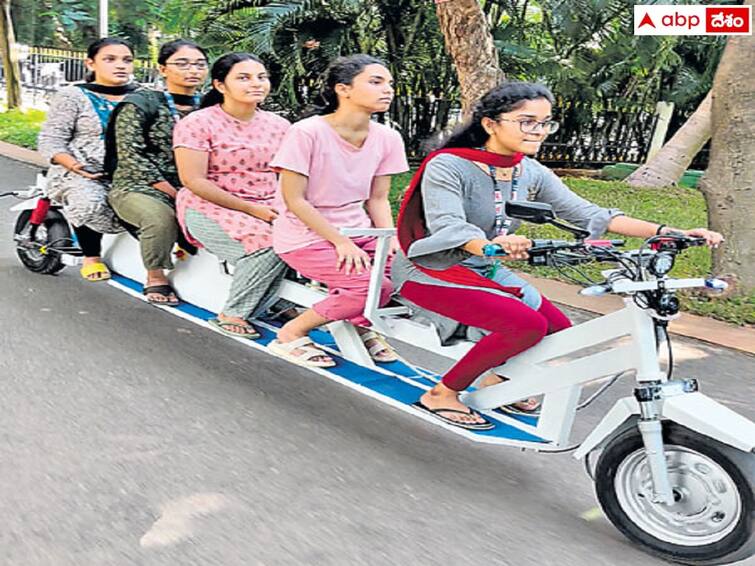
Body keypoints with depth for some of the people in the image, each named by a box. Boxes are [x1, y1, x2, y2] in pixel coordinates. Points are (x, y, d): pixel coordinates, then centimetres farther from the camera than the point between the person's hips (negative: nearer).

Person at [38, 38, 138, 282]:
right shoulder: (72, 96, 4)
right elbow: (50, 140, -1)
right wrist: (72, 164, -21)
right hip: (83, 174, -3)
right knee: (89, 202, -36)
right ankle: (91, 257, -10)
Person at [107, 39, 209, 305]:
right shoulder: (139, 104, -1)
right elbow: (131, 156, -9)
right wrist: (173, 193, -17)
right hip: (138, 186, -4)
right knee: (161, 217, -36)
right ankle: (155, 277, -13)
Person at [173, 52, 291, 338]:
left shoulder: (279, 125, 11)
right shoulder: (197, 124, -6)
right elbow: (194, 181, -13)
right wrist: (251, 209, -17)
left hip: (269, 209, 6)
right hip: (210, 208, -5)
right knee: (268, 246, -32)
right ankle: (232, 315, -11)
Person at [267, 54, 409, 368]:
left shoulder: (387, 138, 0)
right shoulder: (306, 133, -17)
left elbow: (377, 199, 7)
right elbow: (295, 201, -16)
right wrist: (341, 242, -19)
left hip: (358, 233, 6)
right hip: (306, 237, -6)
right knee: (374, 285, -25)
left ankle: (361, 324, 13)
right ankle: (291, 334, -3)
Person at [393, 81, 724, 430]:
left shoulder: (532, 174, 0)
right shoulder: (447, 167, -19)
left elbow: (588, 214, -6)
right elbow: (447, 227, -34)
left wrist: (666, 232, -17)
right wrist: (491, 245, -57)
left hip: (485, 271, 7)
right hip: (431, 271, -7)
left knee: (559, 332, -2)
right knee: (527, 325, -25)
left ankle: (495, 381, 21)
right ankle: (440, 395, -11)